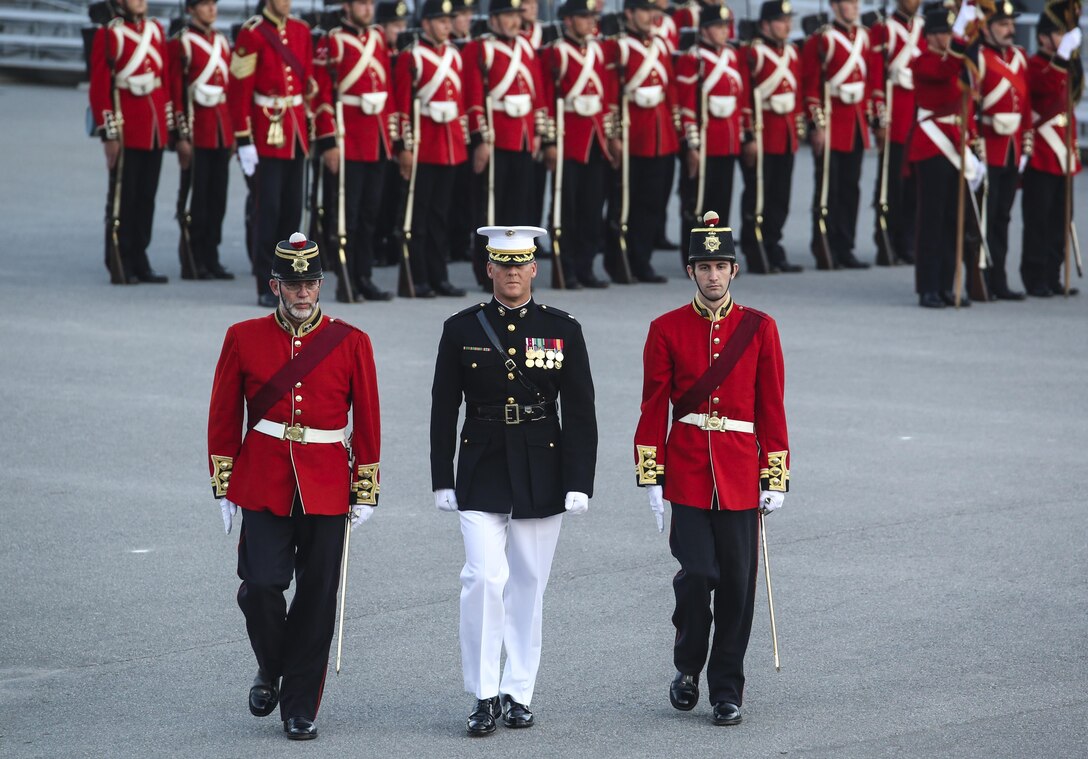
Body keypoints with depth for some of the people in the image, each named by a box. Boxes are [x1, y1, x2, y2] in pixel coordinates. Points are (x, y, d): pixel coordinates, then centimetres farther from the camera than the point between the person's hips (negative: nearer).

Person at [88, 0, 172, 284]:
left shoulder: (155, 30, 11)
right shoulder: (108, 35, -8)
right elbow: (98, 88, -10)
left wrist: (167, 123, 13)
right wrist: (109, 135, -13)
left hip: (154, 129, 6)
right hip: (127, 130, -6)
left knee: (147, 196, 10)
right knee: (124, 198, 0)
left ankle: (139, 260, 17)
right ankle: (121, 266, 5)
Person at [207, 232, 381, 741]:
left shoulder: (352, 343, 1)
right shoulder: (243, 338, 2)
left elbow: (367, 423, 5)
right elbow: (223, 418, 6)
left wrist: (365, 493, 3)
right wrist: (225, 488, 4)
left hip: (326, 487, 0)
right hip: (263, 484, 0)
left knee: (317, 598, 1)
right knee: (261, 584, -11)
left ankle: (300, 709, 12)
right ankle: (270, 669, 19)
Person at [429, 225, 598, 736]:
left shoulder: (563, 330, 1)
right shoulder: (461, 329, 1)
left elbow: (580, 413, 1)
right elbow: (443, 411, 4)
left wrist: (580, 483, -6)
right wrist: (441, 480, 1)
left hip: (541, 476, 1)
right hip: (482, 473, -1)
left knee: (528, 583, 7)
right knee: (485, 578, -12)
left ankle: (518, 693, 17)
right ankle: (484, 696, -5)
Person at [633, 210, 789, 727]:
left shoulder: (759, 329, 4)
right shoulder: (667, 330, 2)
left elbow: (772, 409, 5)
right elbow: (653, 408, 2)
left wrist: (775, 479, 1)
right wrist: (651, 478, -3)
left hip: (740, 477, 1)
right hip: (687, 472, -1)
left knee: (736, 583, 2)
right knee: (697, 574, -10)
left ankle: (727, 691, 12)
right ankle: (687, 669, 14)